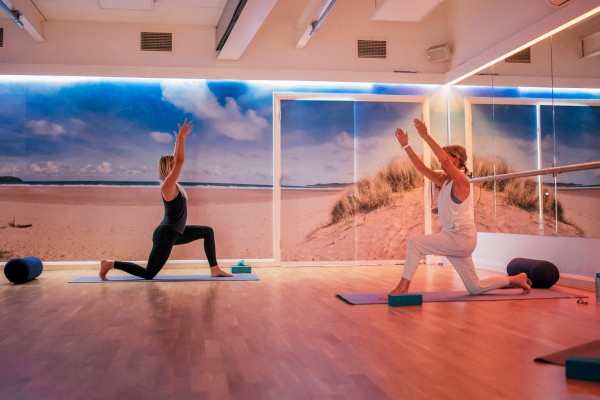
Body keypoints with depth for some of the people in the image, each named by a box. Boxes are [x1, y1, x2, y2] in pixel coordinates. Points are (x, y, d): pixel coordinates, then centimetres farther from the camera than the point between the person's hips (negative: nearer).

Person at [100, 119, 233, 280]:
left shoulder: (171, 184, 5)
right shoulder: (167, 186, -19)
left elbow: (176, 160, 18)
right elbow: (180, 161, -25)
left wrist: (178, 141, 20)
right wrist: (181, 137, -21)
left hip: (175, 233, 10)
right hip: (165, 235, -10)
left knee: (208, 232, 12)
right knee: (148, 274, -1)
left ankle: (214, 269, 11)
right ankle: (110, 264, 8)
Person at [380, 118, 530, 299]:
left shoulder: (461, 181, -12)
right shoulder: (445, 180, 13)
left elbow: (444, 160, -29)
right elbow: (422, 168, 10)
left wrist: (425, 136, -31)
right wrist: (406, 146, 5)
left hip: (461, 238, -10)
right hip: (453, 238, 10)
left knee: (415, 242, -19)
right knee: (476, 288, 16)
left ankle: (402, 288, -16)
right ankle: (517, 279, 30)